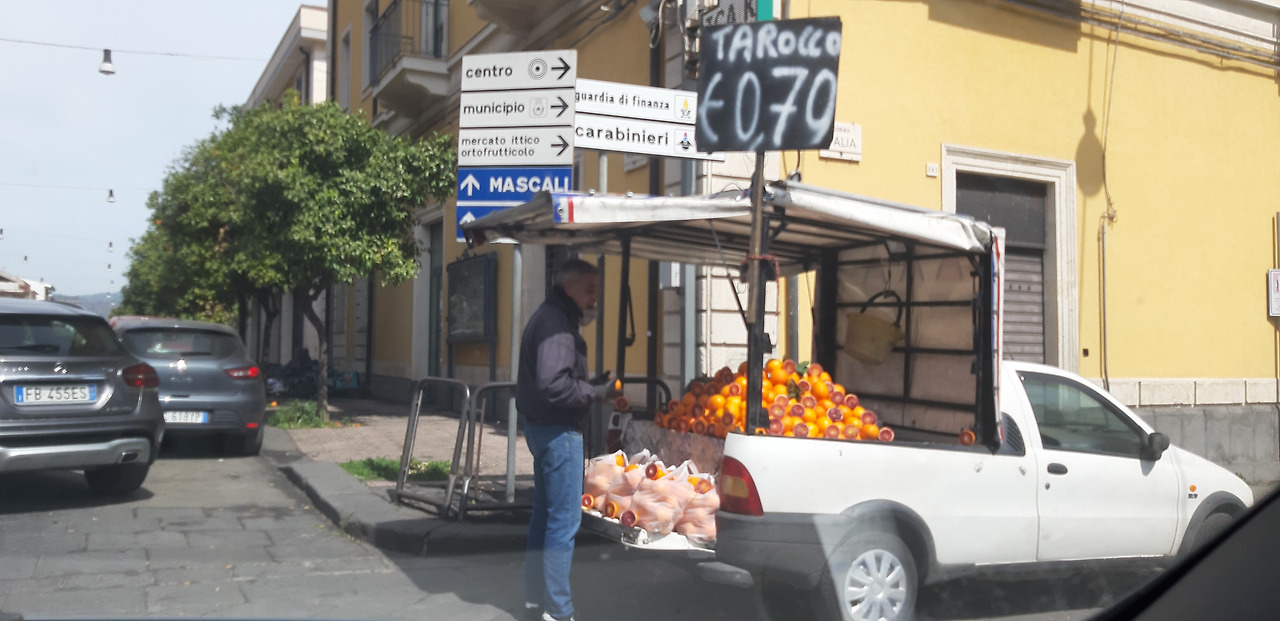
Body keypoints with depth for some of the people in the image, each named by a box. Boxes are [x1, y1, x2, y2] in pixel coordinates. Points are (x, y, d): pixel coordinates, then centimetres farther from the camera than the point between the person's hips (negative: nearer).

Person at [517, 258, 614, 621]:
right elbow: (554, 385, -26)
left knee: (544, 516, 16)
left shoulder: (548, 318, 16)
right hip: (558, 431, -11)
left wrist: (592, 382, 6)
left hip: (543, 427, 11)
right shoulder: (557, 325, -17)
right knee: (564, 520, -6)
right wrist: (596, 392, -15)